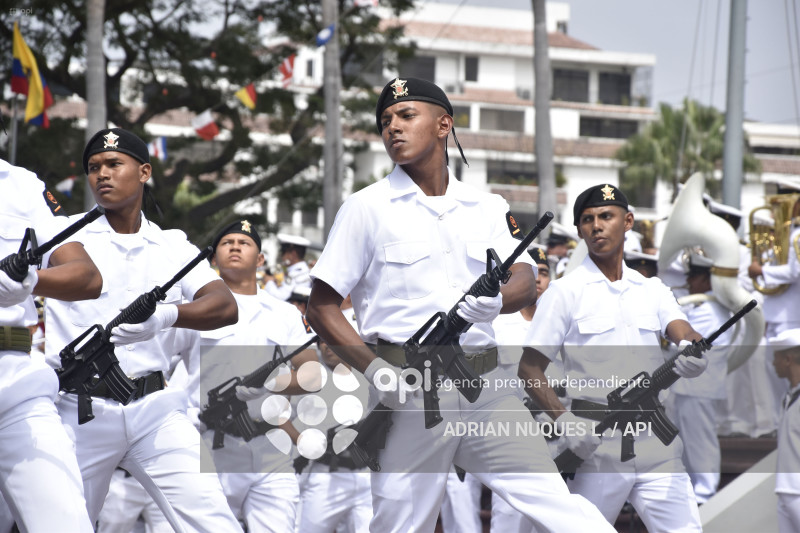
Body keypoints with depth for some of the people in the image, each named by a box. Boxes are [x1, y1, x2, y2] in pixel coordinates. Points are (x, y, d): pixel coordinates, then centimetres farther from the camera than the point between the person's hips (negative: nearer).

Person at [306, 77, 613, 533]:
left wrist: (495, 298, -24)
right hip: (411, 389, -3)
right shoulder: (367, 208, 4)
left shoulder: (488, 207, 14)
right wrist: (373, 368, -14)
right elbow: (322, 307, 1)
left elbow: (526, 281, 0)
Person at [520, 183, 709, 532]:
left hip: (655, 437, 3)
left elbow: (683, 333, -2)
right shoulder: (565, 291, 1)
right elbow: (530, 368, -1)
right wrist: (563, 419, -16)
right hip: (596, 442, -3)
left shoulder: (652, 289, 13)